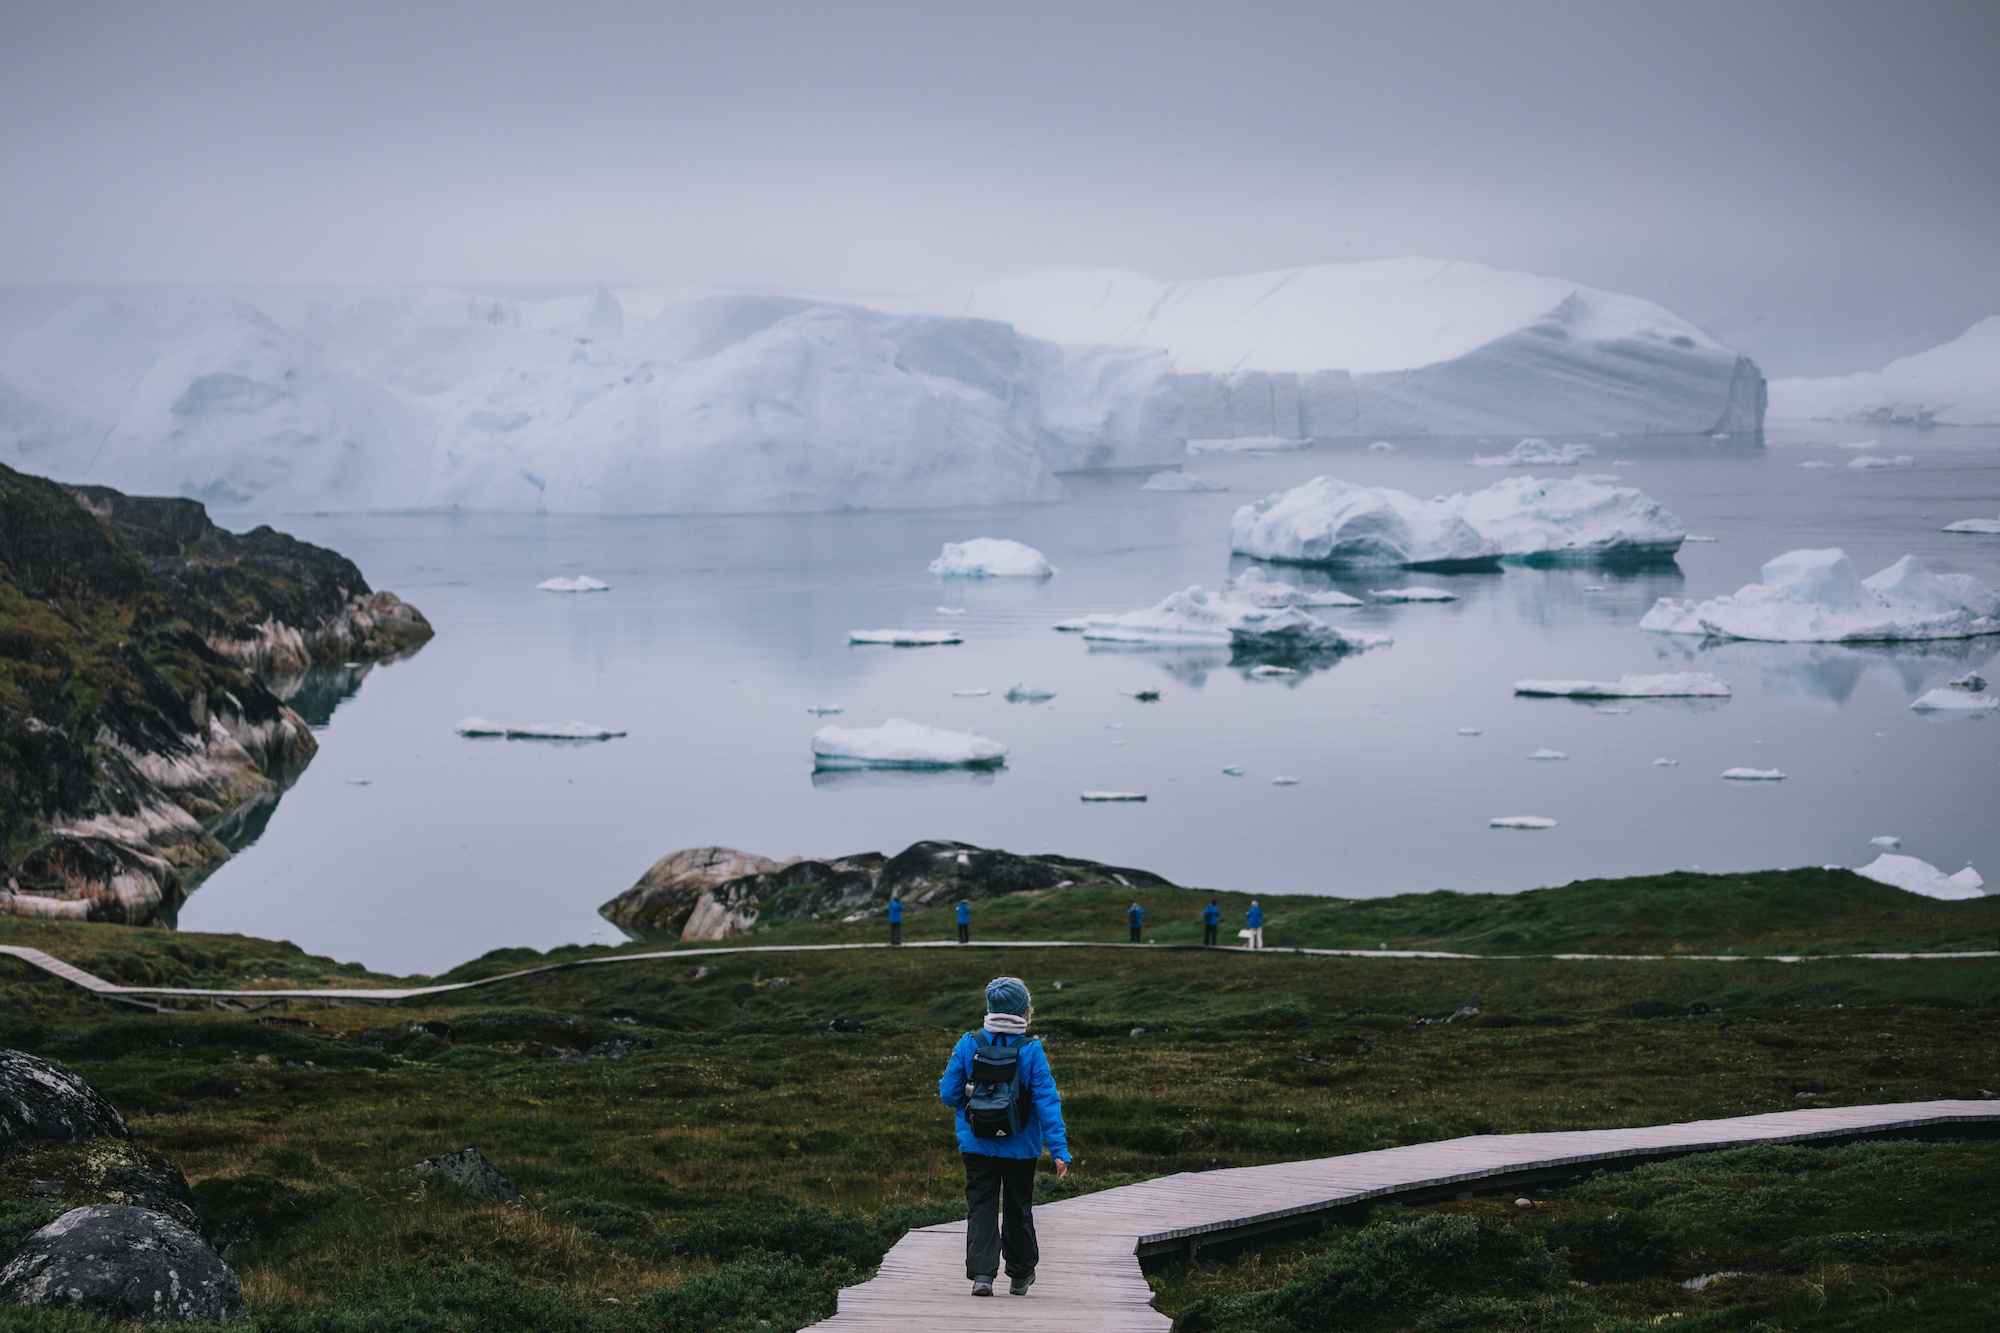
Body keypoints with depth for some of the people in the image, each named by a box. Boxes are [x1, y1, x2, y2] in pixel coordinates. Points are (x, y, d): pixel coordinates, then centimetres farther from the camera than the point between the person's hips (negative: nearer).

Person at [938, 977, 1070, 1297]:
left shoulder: (968, 1044, -8)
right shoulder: (1030, 1051, -12)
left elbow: (949, 1093, -2)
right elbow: (1047, 1102, -12)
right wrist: (1059, 1149, -11)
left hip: (977, 1145, 0)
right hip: (1021, 1147, 0)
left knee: (981, 1207, 4)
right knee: (1018, 1208, 15)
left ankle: (982, 1272, -12)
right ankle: (1020, 1275, 27)